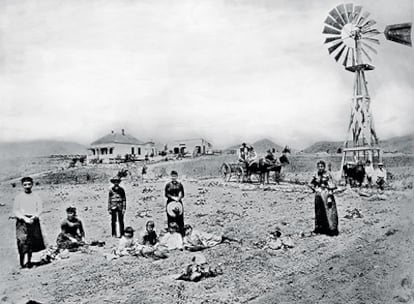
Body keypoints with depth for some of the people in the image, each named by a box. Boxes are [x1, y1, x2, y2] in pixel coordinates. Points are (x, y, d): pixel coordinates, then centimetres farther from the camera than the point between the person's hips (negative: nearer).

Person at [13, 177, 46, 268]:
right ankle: (22, 263, -5)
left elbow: (39, 209, 4)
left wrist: (34, 217, -13)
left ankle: (29, 262, 14)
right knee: (22, 242, -12)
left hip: (34, 221, 2)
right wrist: (24, 218, -13)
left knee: (32, 243, 3)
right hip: (22, 222, -2)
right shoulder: (19, 197, 4)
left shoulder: (36, 196, 8)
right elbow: (15, 211, 0)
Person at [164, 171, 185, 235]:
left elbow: (182, 194, 3)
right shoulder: (168, 185, 6)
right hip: (170, 203, 0)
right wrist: (173, 197, -13)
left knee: (180, 220, -2)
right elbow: (166, 194, -1)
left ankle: (182, 234, 3)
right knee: (170, 220, -1)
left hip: (178, 203, 0)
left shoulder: (180, 185, 7)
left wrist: (178, 198, -16)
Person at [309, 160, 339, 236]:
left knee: (328, 211, -7)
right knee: (319, 212, 12)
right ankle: (319, 228, 23)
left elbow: (331, 187, -12)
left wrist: (330, 197, -17)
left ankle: (332, 228, -3)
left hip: (326, 194, -5)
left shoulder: (327, 175, -10)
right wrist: (314, 189, 6)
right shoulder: (316, 175, 6)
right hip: (318, 195, 6)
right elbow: (310, 184, 21)